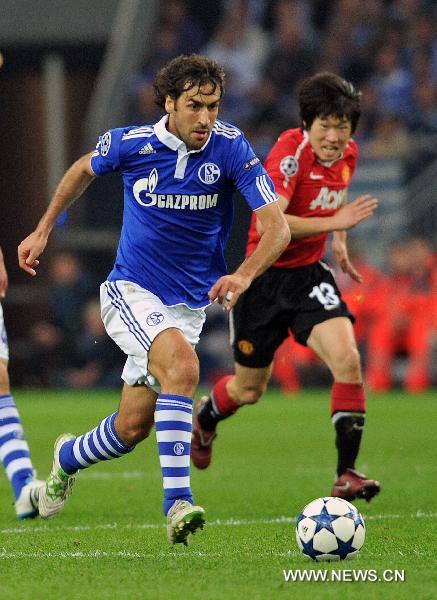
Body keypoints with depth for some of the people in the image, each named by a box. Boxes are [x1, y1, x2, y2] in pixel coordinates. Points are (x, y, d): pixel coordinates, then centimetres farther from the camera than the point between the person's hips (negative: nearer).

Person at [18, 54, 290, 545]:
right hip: (130, 292, -3)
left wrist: (244, 274, -38)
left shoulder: (230, 149, -14)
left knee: (132, 427, 9)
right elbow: (83, 170, 11)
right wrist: (43, 231, 15)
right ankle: (177, 503, -35)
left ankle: (69, 458, 43)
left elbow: (276, 226, -20)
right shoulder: (130, 144, -13)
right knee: (182, 363, -32)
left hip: (189, 303, 3)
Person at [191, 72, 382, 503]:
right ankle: (204, 418, 48)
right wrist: (332, 222, -39)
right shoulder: (291, 151, -22)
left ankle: (346, 475, -16)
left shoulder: (347, 154, -2)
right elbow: (267, 224, -34)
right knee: (250, 389, 11)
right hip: (262, 274, -4)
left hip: (308, 273, 4)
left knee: (347, 360, -21)